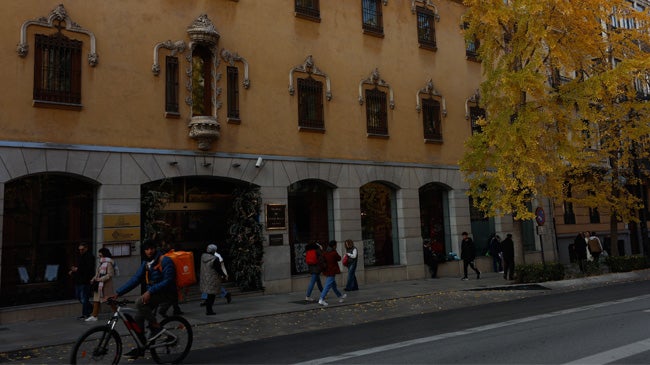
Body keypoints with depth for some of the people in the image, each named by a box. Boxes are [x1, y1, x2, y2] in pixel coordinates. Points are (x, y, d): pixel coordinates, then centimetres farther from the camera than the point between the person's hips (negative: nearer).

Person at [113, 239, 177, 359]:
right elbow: (135, 279, 4)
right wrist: (118, 293, -5)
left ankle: (156, 327, -9)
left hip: (166, 293, -8)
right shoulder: (146, 263, 9)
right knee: (138, 318, 1)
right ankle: (140, 348, 16)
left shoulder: (165, 261, -14)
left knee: (139, 302, -27)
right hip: (152, 293, 8)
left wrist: (150, 291, -30)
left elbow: (168, 281, -22)